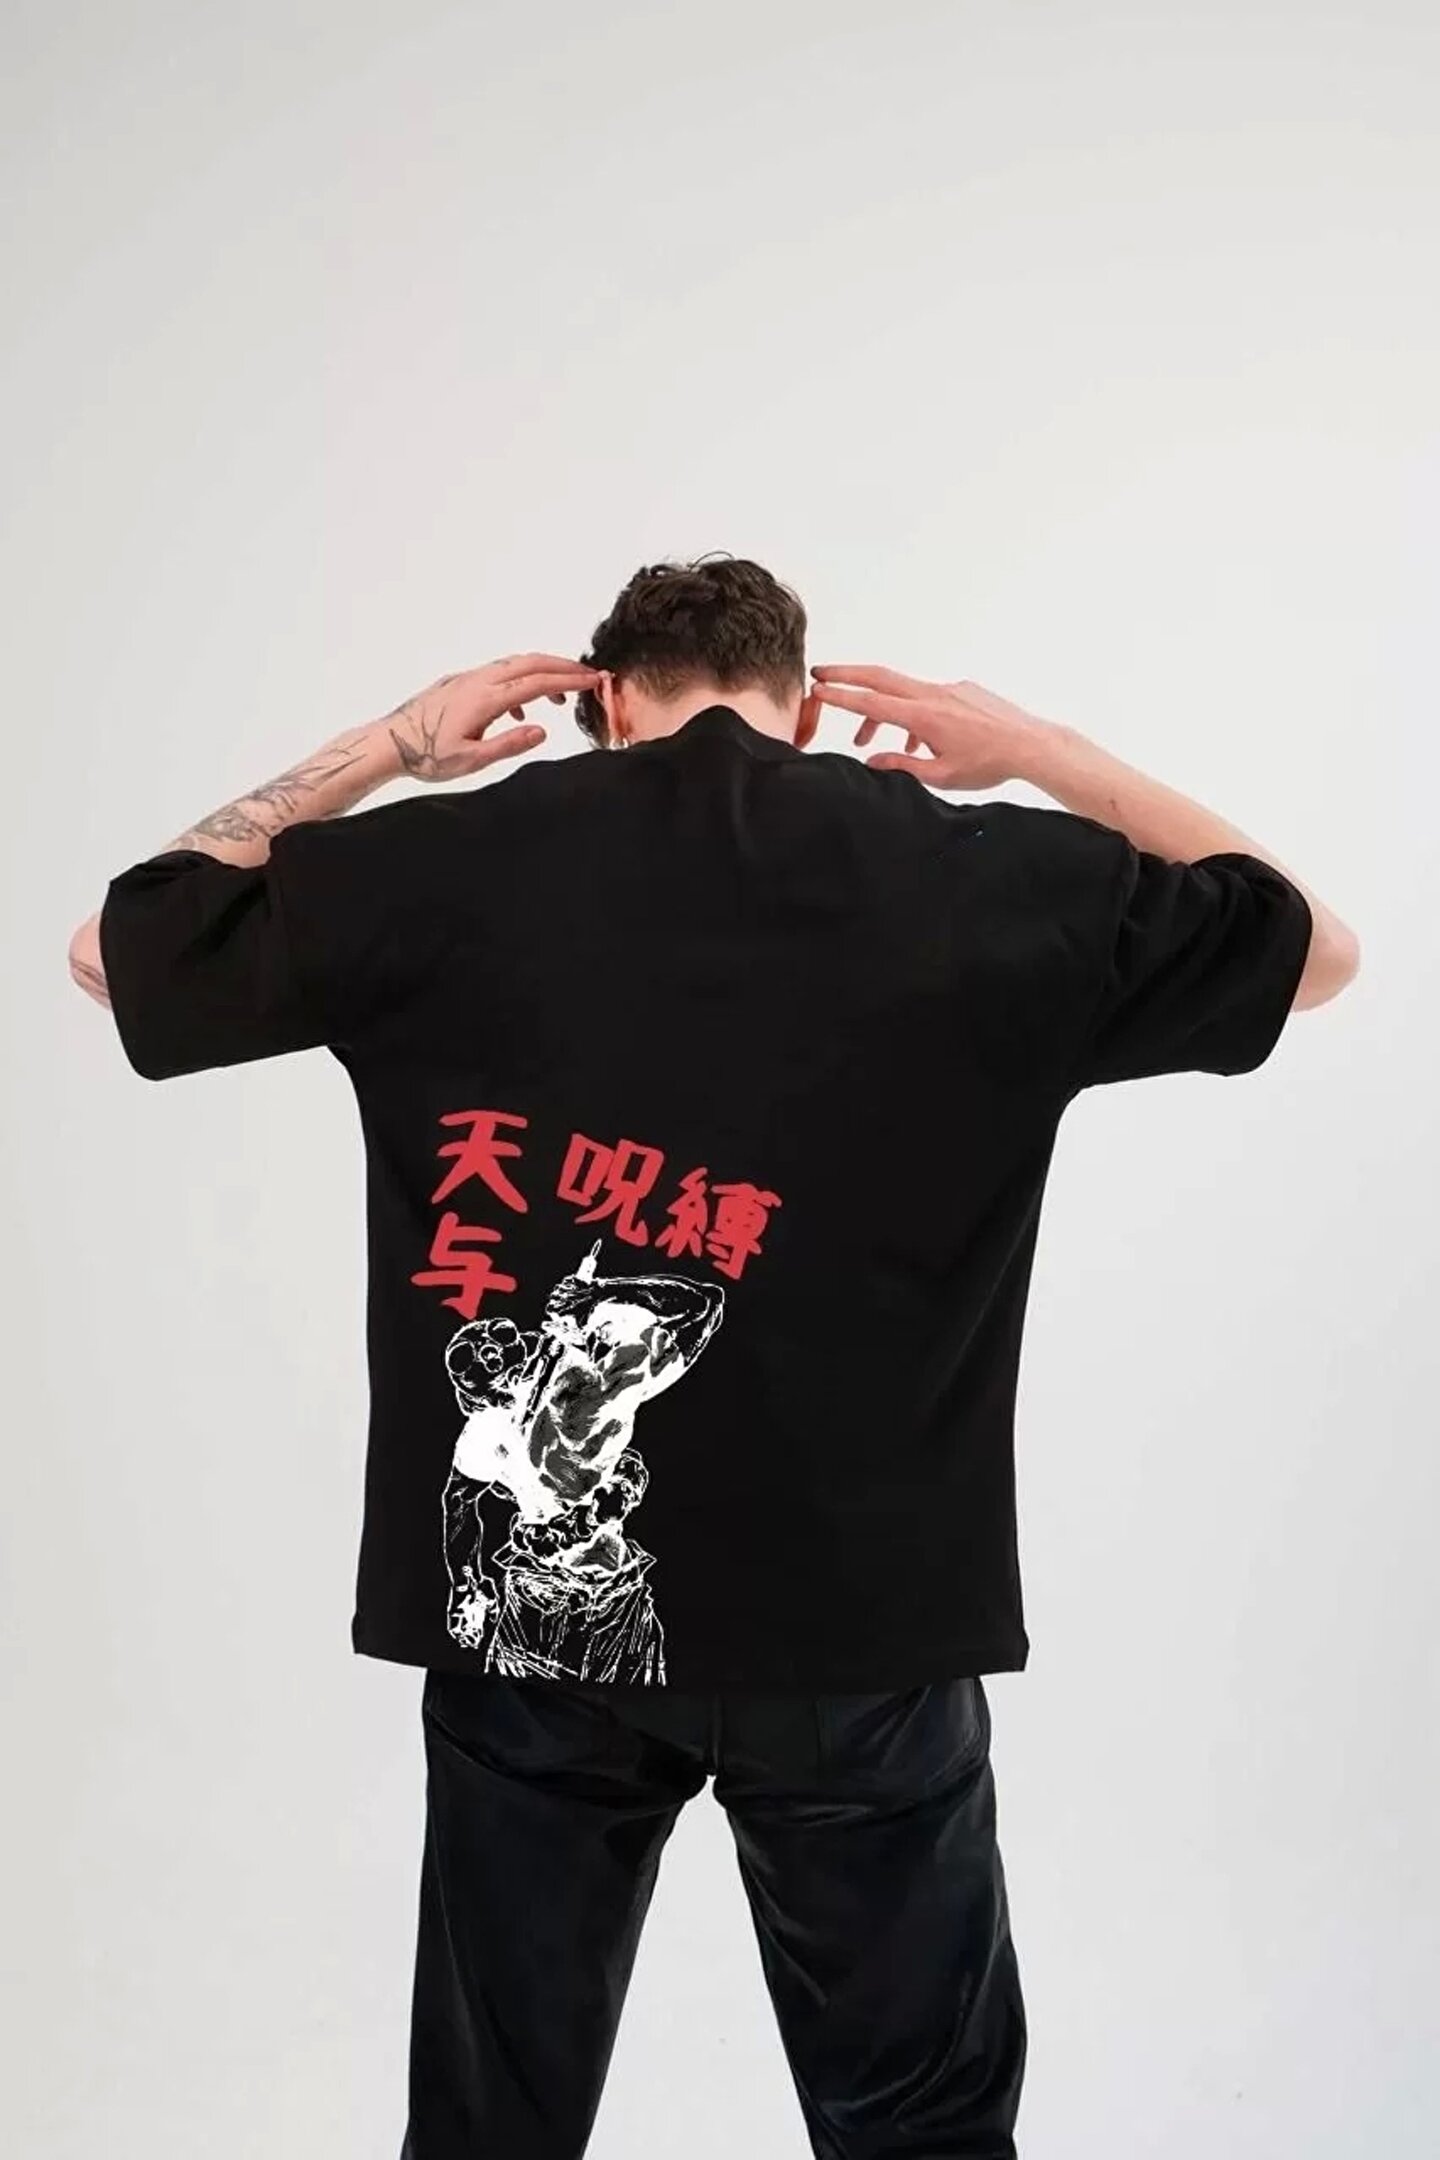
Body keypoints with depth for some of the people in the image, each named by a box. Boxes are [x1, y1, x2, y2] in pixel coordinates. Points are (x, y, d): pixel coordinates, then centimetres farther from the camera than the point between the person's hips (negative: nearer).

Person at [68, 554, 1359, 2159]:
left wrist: (376, 752, 13)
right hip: (857, 1616, 0)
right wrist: (1045, 756, 14)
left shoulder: (438, 870, -5)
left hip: (525, 1607, 1)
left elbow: (115, 948, 11)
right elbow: (1318, 946, 12)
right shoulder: (996, 883, -4)